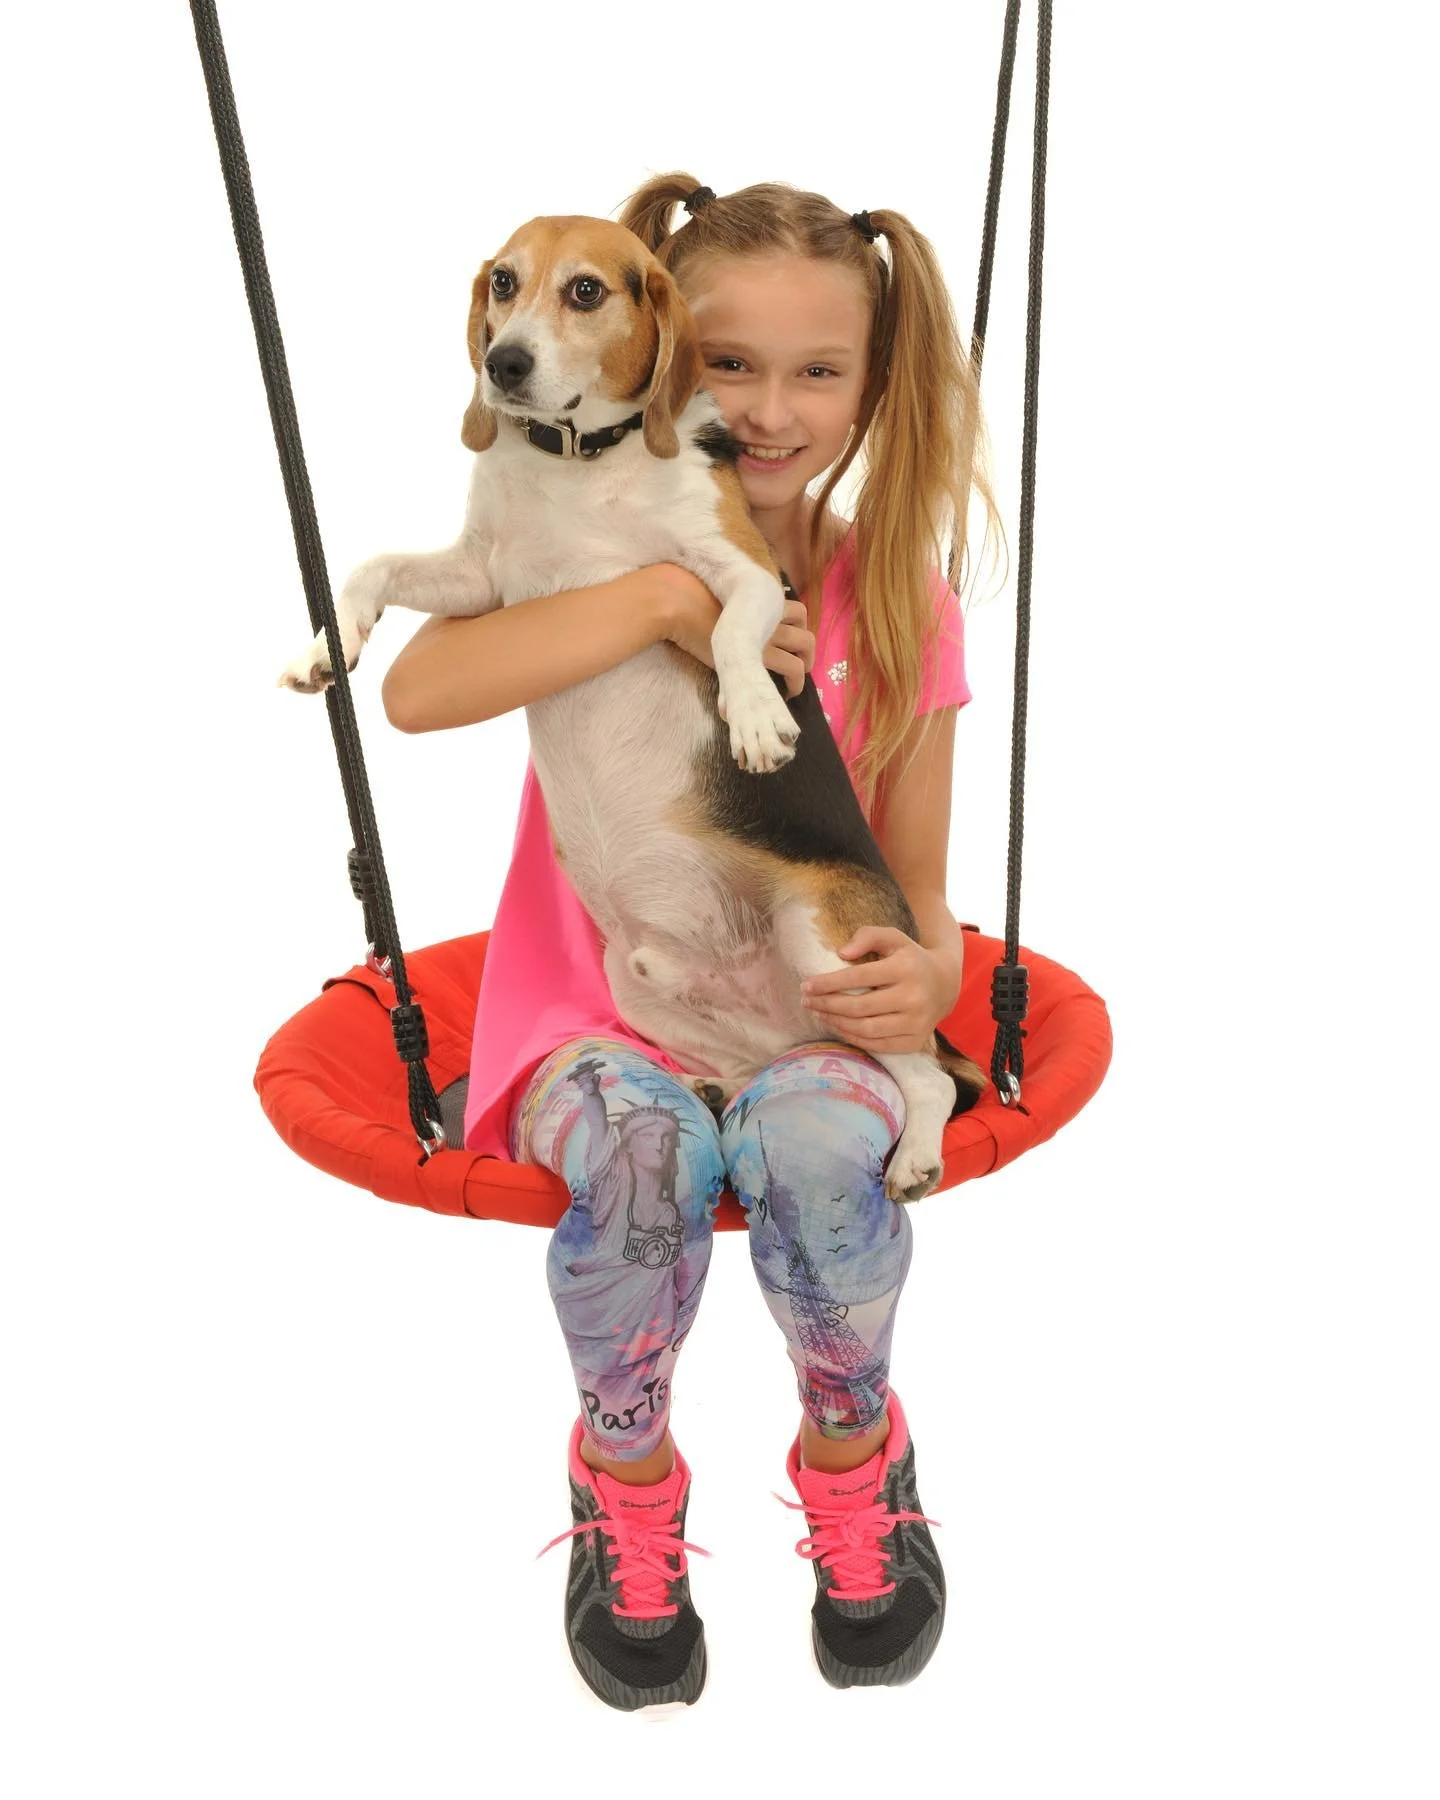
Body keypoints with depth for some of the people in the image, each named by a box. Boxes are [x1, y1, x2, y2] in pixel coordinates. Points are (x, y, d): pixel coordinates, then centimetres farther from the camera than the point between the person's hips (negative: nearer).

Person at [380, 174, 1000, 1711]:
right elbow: (415, 690, -23)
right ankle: (624, 1468, -1)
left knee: (815, 1135, -32)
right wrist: (665, 599, -28)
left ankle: (852, 1448, 1)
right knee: (644, 1143, -33)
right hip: (594, 1006, 0)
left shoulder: (897, 603, 0)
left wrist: (929, 969, -21)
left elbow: (915, 877, 2)